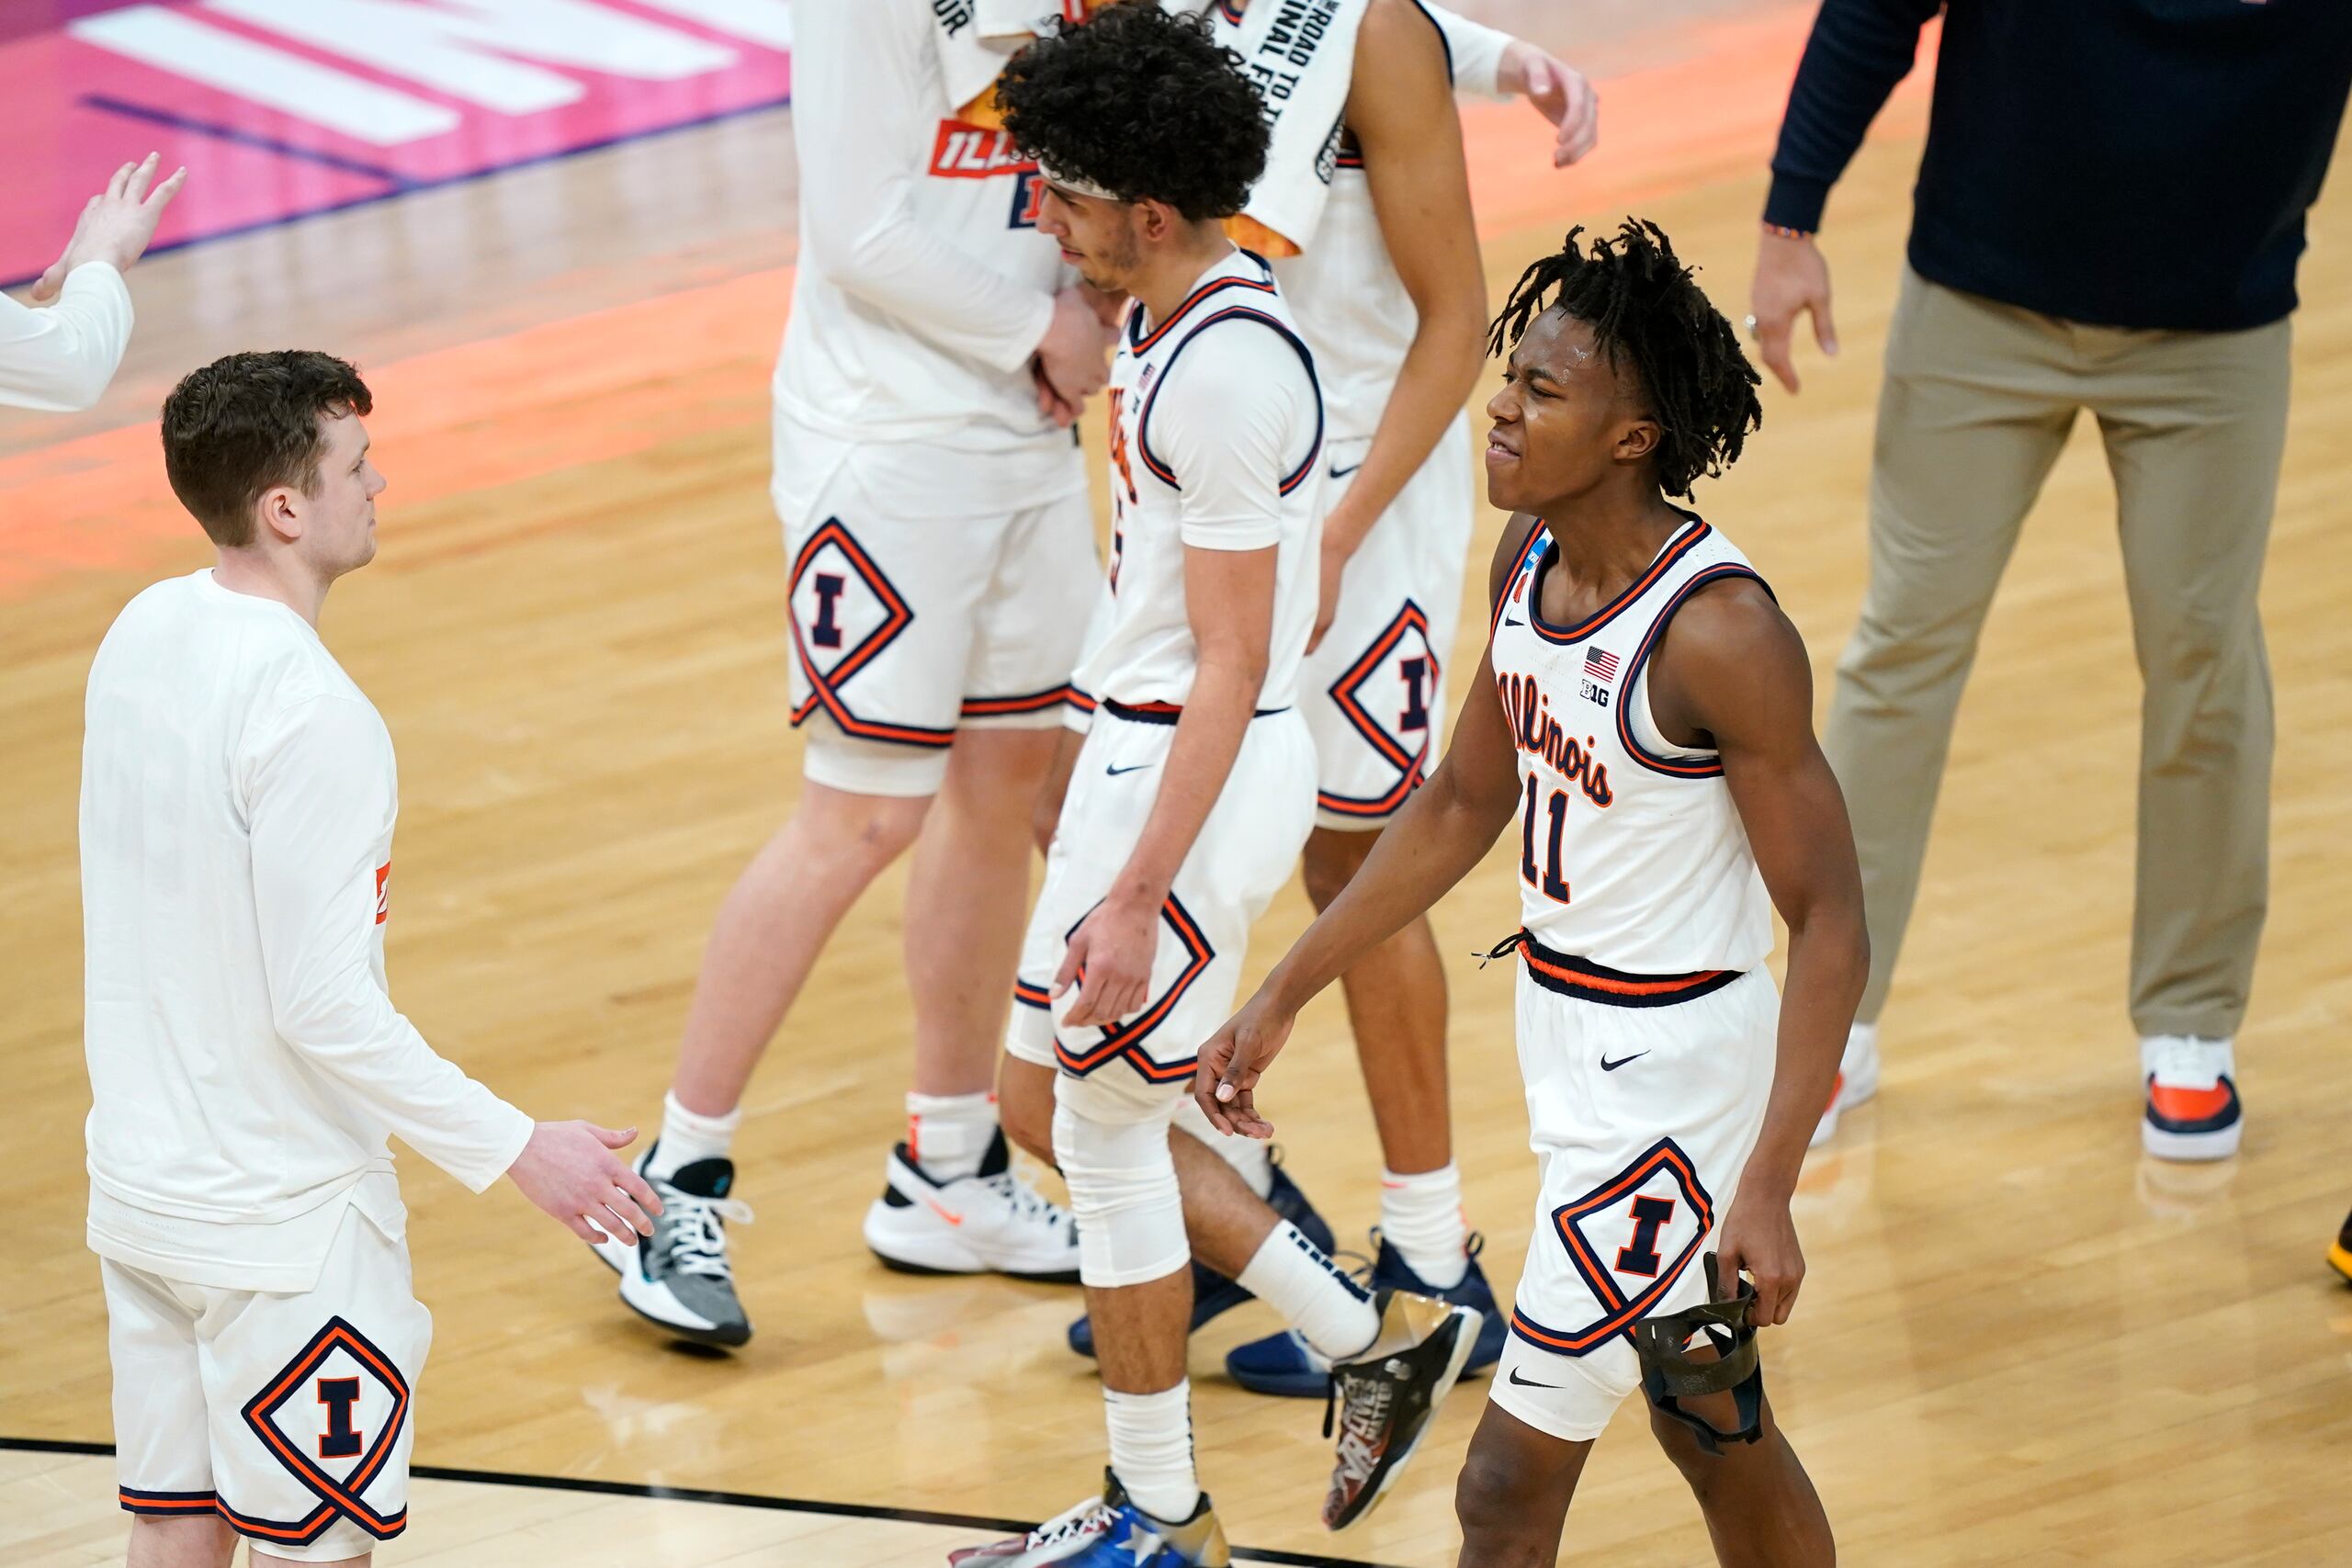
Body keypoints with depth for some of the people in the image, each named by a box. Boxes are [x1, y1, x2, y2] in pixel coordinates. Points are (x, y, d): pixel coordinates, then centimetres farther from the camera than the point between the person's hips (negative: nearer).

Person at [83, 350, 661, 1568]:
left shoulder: (142, 634, 2)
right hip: (278, 1217, -8)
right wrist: (515, 1148, -18)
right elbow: (322, 1004, -24)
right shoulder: (308, 715, -24)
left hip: (138, 1183, 8)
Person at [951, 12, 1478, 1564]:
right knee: (1058, 1086, 17)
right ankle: (1373, 1334, 25)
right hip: (1143, 741, 10)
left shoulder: (1221, 376, -24)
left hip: (1196, 775, -10)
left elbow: (1230, 666, -23)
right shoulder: (1194, 310, 6)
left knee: (1107, 1126, 3)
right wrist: (1092, 769, 25)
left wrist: (1136, 895, -23)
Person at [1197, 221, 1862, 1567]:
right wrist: (1283, 998, 15)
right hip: (1566, 1035, 9)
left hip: (1668, 1076, -8)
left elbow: (1830, 918, -21)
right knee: (1711, 1430, 22)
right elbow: (1466, 804, 14)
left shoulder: (1720, 634, -24)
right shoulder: (1532, 560, 0)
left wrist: (1766, 1187, -26)